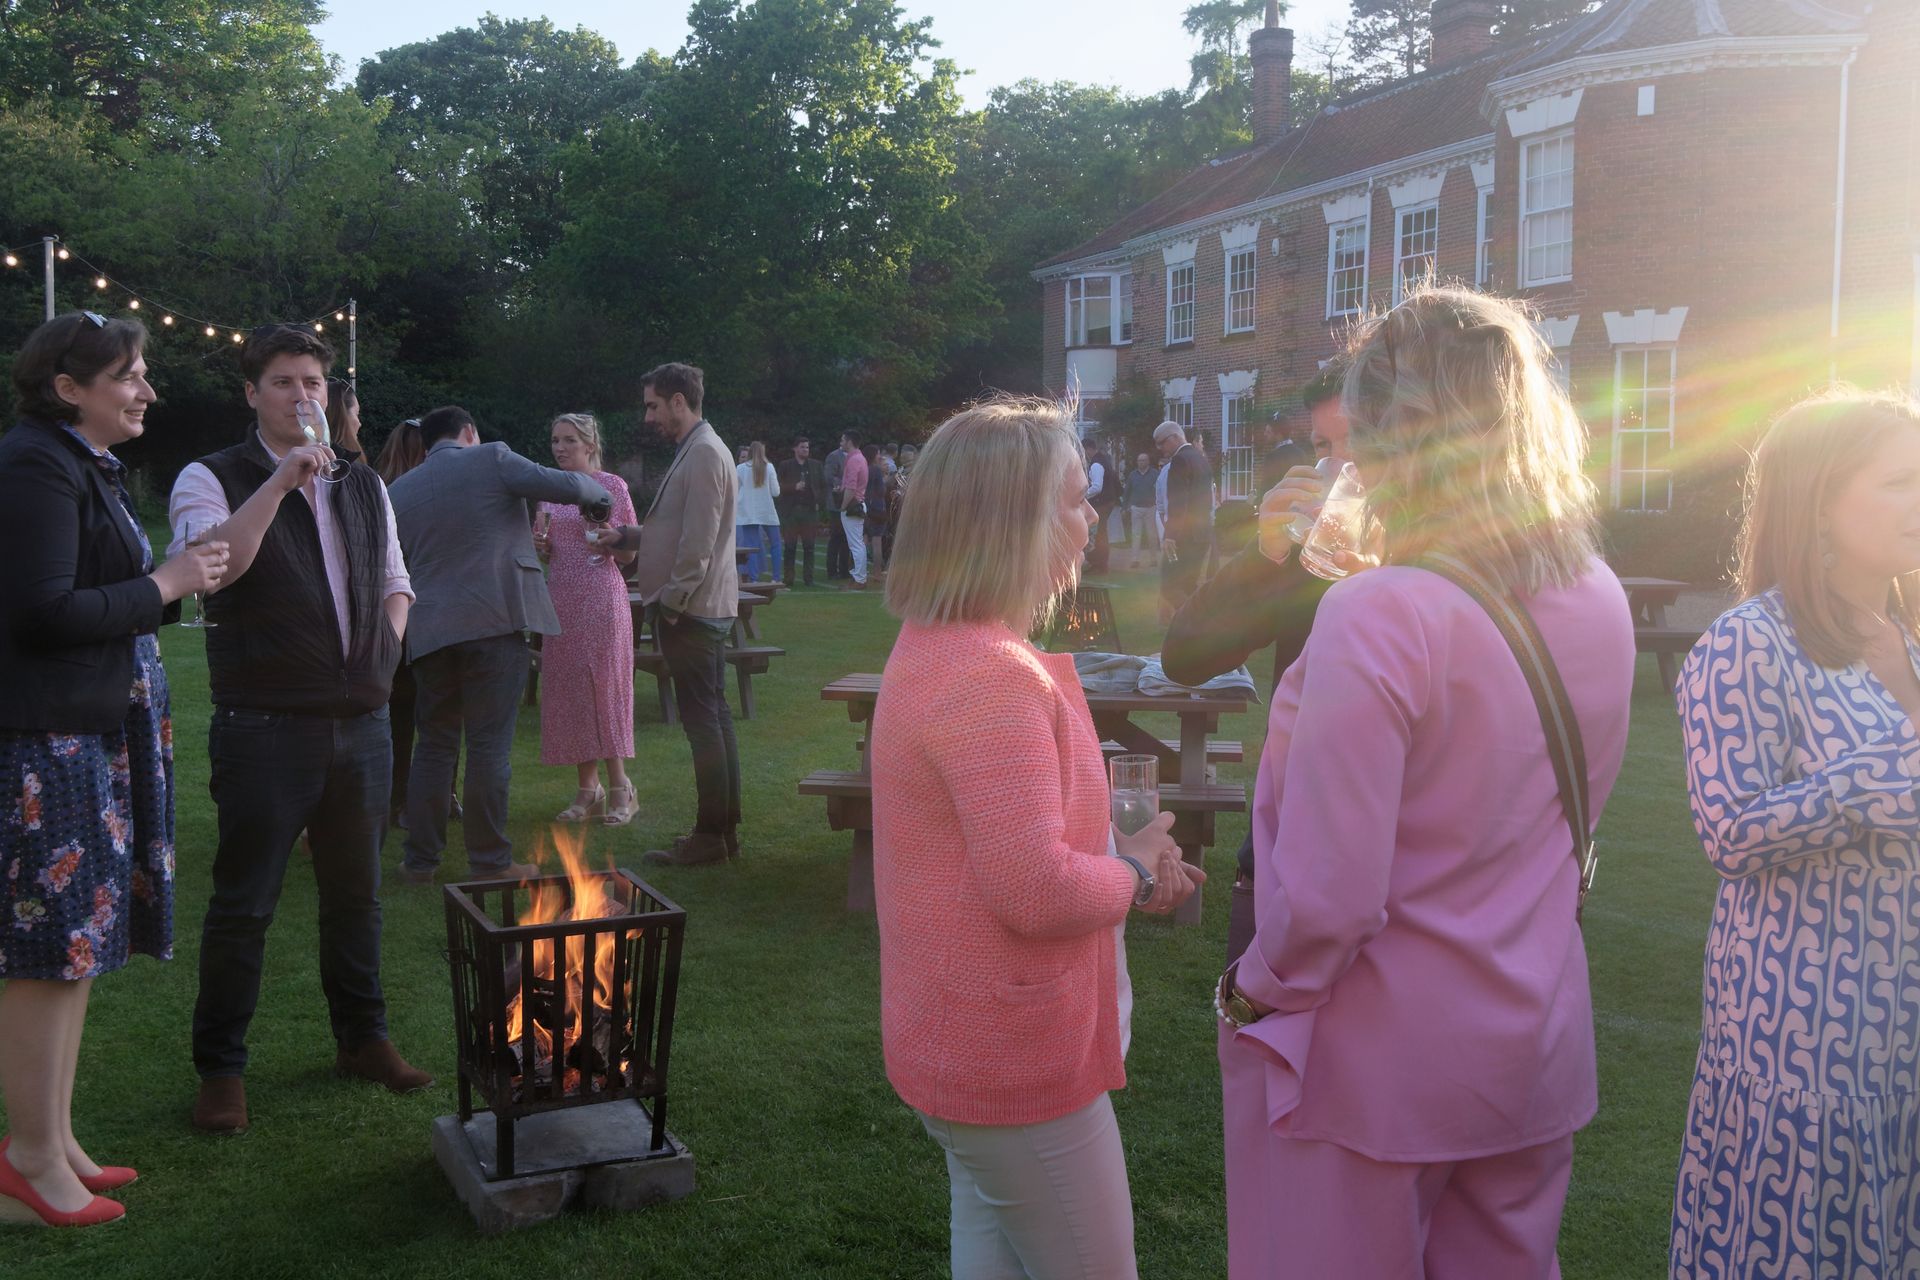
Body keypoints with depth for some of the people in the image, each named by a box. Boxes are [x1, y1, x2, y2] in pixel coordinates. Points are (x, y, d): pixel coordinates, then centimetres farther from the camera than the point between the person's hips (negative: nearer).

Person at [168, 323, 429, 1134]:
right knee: (243, 905, 1)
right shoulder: (212, 480, -5)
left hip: (362, 723, 5)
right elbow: (210, 565, -24)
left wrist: (384, 649, 7)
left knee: (356, 892, 15)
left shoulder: (363, 486, 12)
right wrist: (280, 481, -27)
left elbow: (395, 582, 23)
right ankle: (220, 1068, 14)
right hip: (265, 727, -5)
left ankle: (362, 1037, 30)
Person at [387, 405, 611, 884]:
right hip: (495, 623, -4)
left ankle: (419, 860, 14)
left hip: (430, 630, 4)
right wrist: (599, 494, 13)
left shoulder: (399, 490, 14)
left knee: (434, 743, 12)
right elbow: (564, 485, -7)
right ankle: (489, 860, 4)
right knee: (489, 744, 0)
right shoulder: (492, 460, 0)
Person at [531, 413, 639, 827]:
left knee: (606, 685, -6)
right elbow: (545, 554, 18)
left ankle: (619, 786, 2)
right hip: (561, 598, 5)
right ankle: (588, 788, 9)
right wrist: (539, 542, -4)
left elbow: (630, 553, 1)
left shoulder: (612, 486, -1)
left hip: (602, 595, -5)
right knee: (568, 688, 3)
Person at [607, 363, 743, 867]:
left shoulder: (704, 454, -15)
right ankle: (724, 830, 19)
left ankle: (710, 837, -1)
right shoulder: (694, 451, 18)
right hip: (704, 610, 10)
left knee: (703, 722, -6)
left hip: (692, 611, -10)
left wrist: (671, 601, -18)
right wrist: (626, 536, 15)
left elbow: (698, 543, -21)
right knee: (714, 718, 12)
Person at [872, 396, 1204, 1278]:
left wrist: (1120, 855, 4)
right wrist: (1135, 874, -11)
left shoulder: (934, 649, 7)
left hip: (960, 1044, 10)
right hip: (1016, 1063, -10)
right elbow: (1037, 890, -30)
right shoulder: (993, 677, -26)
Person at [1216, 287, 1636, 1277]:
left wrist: (1254, 991, -7)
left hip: (1374, 1065, -6)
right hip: (1534, 1047, 7)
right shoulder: (1597, 602, -3)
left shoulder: (1376, 616, -25)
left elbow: (1328, 891, -25)